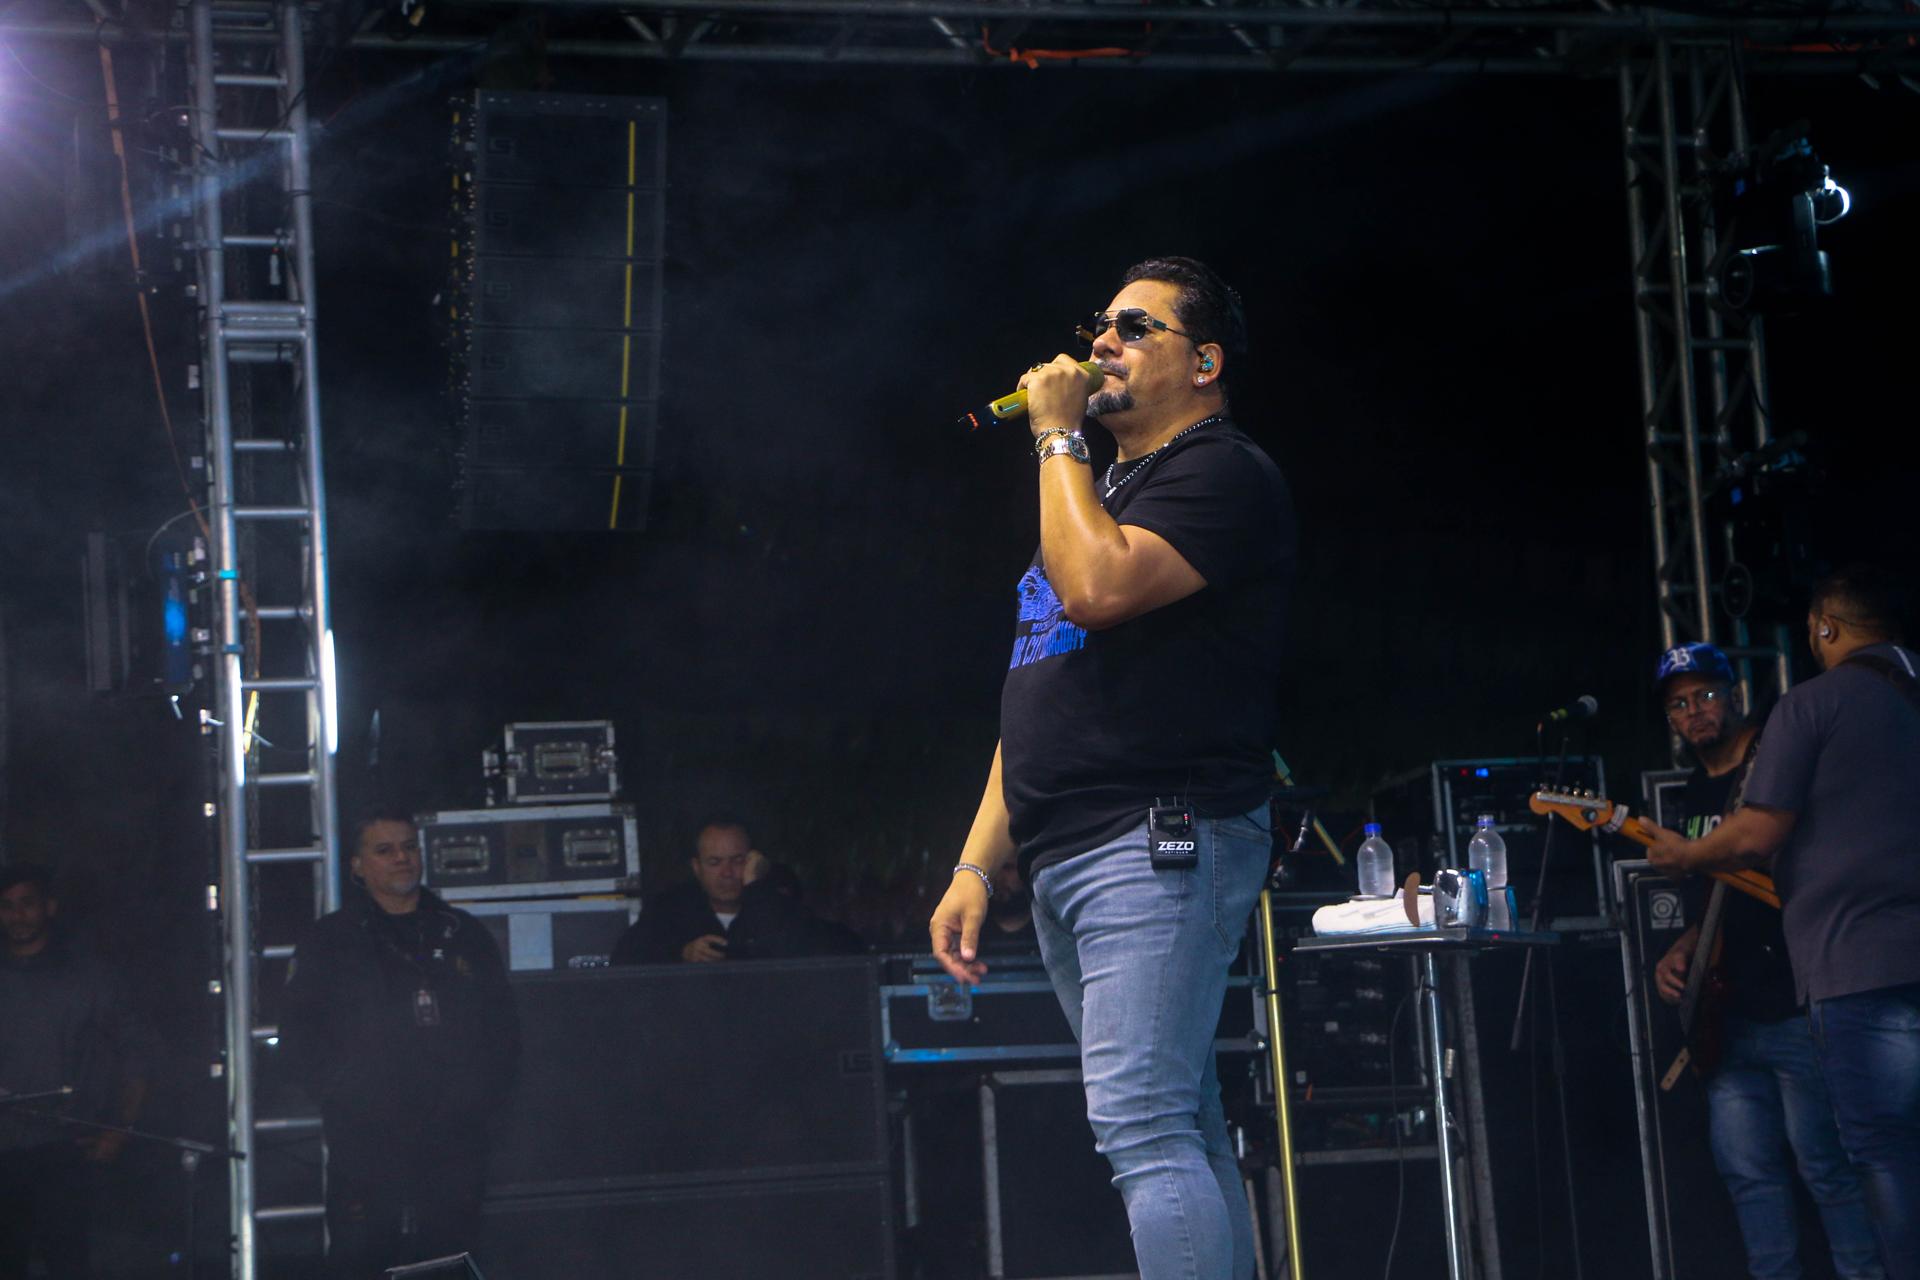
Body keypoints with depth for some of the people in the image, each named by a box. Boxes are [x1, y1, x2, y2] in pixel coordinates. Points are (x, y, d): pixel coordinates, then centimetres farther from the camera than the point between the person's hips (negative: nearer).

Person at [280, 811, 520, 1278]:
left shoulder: (465, 936, 17)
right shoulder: (332, 940, 9)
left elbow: (503, 1027, 18)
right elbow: (300, 1037, 4)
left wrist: (480, 1093, 3)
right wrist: (347, 1096, -8)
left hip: (455, 1139, 3)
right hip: (367, 1144, -2)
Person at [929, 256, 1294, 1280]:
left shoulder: (1222, 474, -4)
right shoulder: (1103, 492, 25)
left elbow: (1100, 585, -22)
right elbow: (1038, 698, 25)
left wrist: (1059, 435, -8)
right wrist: (977, 864, 17)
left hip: (1159, 847, -9)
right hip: (1064, 865, 10)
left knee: (1142, 1129, -18)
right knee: (1183, 1136, 8)